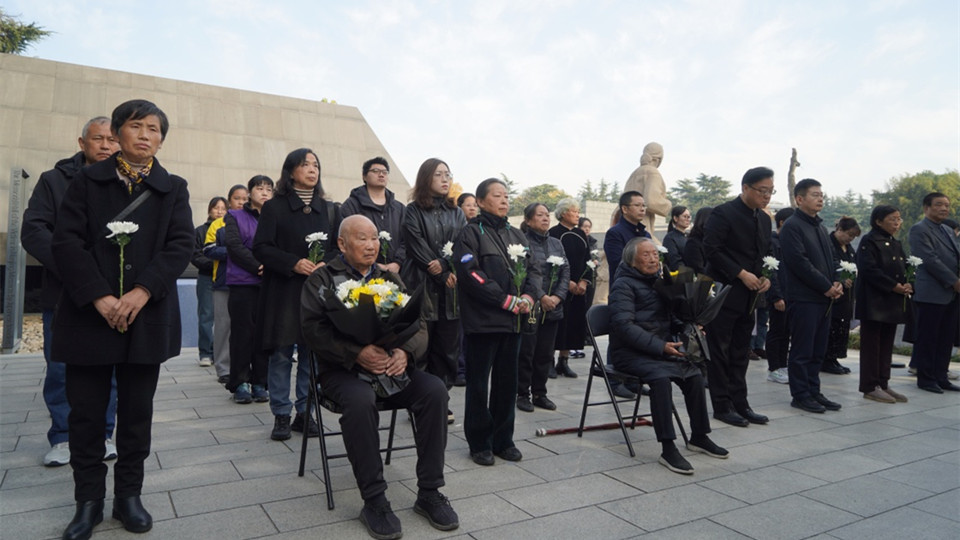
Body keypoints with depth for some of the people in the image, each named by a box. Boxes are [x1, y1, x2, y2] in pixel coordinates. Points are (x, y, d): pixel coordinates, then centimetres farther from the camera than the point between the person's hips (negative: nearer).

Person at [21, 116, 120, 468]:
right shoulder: (55, 181, 7)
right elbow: (33, 230, -2)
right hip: (63, 294, 0)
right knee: (60, 369, 6)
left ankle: (102, 434, 19)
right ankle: (63, 438, 20)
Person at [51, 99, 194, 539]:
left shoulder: (173, 189, 9)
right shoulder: (87, 181, 7)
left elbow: (180, 245, -2)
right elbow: (66, 240, -2)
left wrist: (143, 291, -15)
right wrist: (99, 296, -14)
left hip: (147, 317, 0)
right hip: (89, 315, 0)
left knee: (137, 412, 8)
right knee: (86, 412, 6)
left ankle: (128, 495, 21)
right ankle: (88, 502, 19)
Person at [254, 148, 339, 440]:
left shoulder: (330, 209, 12)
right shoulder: (274, 207, 3)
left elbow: (340, 248, 11)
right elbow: (260, 247, -3)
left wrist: (325, 264, -10)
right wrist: (294, 263, -16)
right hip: (283, 292, -2)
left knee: (312, 353, 4)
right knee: (281, 353, 1)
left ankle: (305, 413, 15)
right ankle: (281, 415, 12)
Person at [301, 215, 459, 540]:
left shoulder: (390, 278, 15)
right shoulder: (323, 279, 4)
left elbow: (419, 327, 9)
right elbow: (313, 330, -10)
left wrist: (406, 351, -15)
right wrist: (357, 353, -24)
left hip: (391, 366, 4)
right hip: (342, 370, -4)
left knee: (435, 390, -22)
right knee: (360, 400, -36)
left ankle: (429, 493, -10)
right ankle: (373, 501, -19)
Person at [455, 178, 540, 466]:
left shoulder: (516, 235, 16)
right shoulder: (471, 233, -4)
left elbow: (533, 269, 13)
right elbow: (470, 273, -15)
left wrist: (528, 296, -7)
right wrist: (507, 300, -17)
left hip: (513, 321, 6)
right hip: (483, 320, -6)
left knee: (507, 382, 12)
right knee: (479, 384, 4)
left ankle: (503, 440, 24)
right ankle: (480, 443, 16)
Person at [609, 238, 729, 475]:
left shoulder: (659, 282, 18)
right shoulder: (624, 285, -7)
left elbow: (671, 318, 23)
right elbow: (625, 326, -19)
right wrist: (660, 346, -26)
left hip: (661, 347, 7)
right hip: (630, 353, -7)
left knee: (694, 373, -15)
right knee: (661, 376, -32)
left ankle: (699, 437, 3)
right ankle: (668, 449, -28)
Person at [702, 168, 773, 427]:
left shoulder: (764, 219, 14)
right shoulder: (724, 213, -10)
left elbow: (765, 254, 20)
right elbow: (712, 249, -17)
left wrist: (766, 277, 1)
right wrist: (741, 274, -18)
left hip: (748, 296, 7)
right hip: (724, 293, -7)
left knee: (740, 352, 12)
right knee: (719, 352, 0)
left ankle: (739, 403, 19)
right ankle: (722, 406, 8)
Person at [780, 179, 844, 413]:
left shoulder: (820, 226, 18)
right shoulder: (792, 226, -9)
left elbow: (830, 259, 20)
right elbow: (800, 262, -17)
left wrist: (836, 283, 2)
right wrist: (826, 287, -13)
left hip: (824, 297, 8)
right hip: (803, 298, -8)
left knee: (818, 350, 12)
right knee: (802, 350, -1)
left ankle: (813, 391, 21)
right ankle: (800, 395, 7)